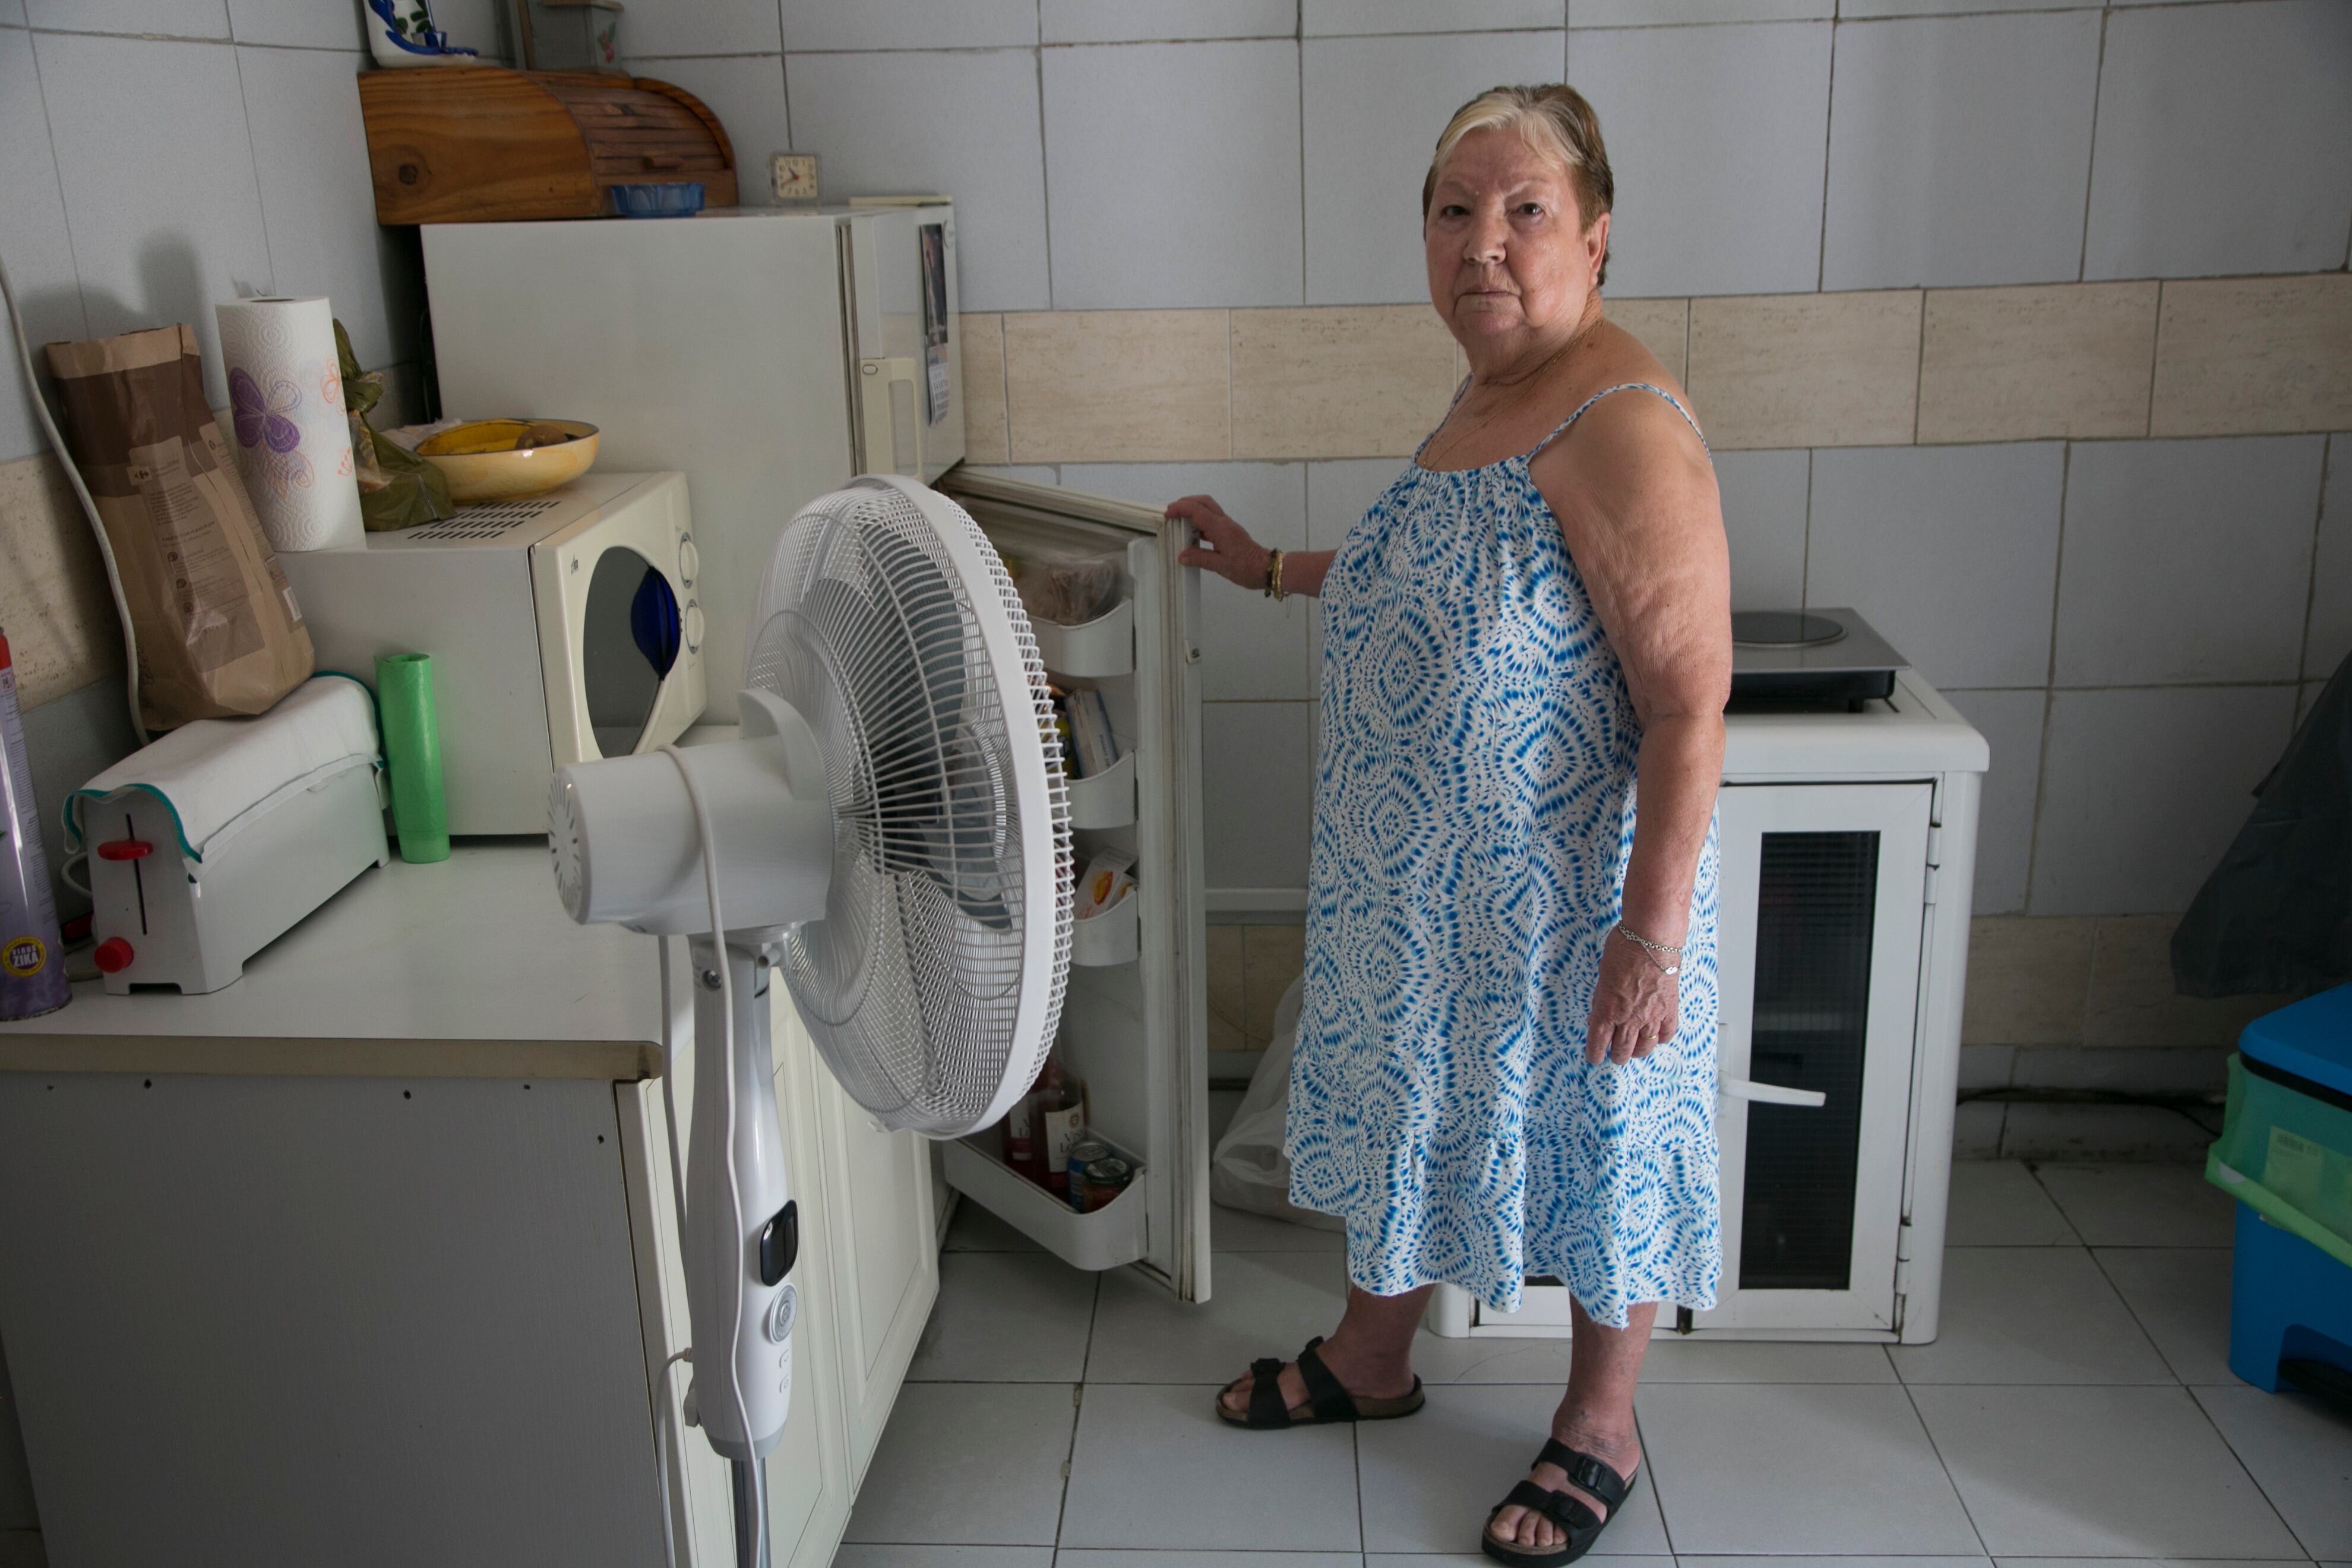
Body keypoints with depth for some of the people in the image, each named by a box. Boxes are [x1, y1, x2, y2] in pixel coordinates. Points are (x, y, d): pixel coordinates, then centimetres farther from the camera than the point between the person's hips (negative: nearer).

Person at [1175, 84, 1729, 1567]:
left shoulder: (1621, 428, -24)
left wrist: (1654, 934, -26)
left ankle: (1601, 1430, 35)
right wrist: (1272, 567, 22)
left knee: (1595, 1134, 11)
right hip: (1423, 885, 9)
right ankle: (1373, 1355, 46)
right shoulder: (1487, 400, 6)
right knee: (1406, 1103, 23)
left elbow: (1691, 700, -25)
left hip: (1570, 894, -9)